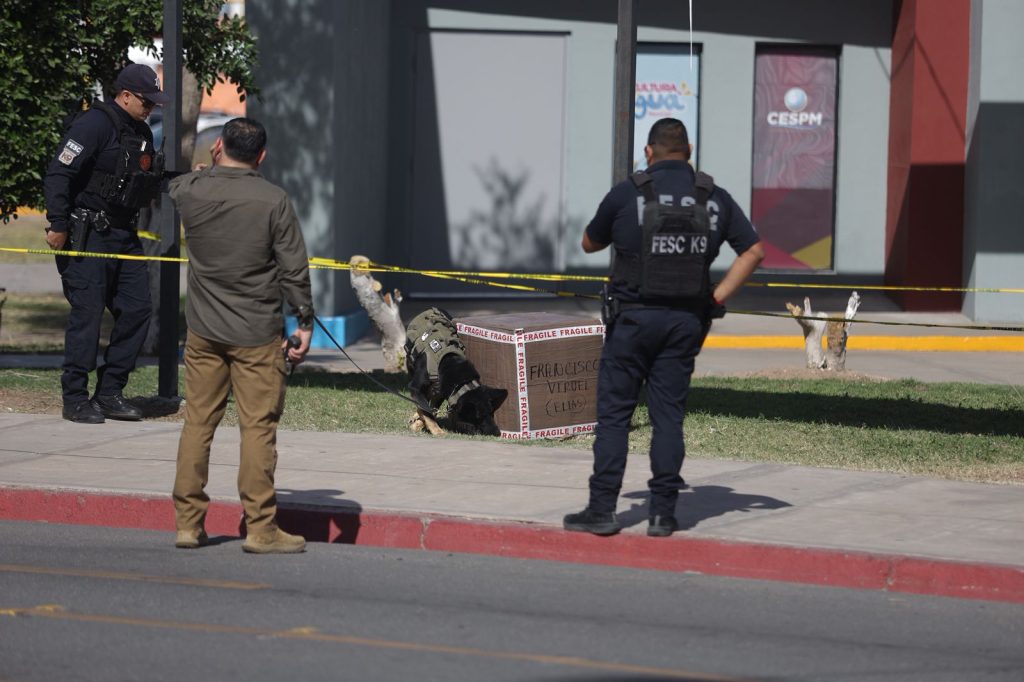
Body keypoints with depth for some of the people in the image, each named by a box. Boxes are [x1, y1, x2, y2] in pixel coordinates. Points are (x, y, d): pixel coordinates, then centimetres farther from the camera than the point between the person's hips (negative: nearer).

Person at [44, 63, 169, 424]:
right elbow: (58, 173, -18)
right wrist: (58, 226, -18)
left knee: (136, 308, 4)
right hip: (87, 235, -9)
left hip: (123, 235, 9)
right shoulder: (94, 125, -14)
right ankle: (75, 399, 1)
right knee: (87, 312, -7)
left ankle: (109, 393, 13)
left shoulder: (142, 133, 15)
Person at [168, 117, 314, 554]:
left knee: (197, 423, 10)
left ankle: (188, 522, 13)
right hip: (257, 334, -3)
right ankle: (260, 528, 0)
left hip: (203, 330, 3)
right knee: (258, 427, 0)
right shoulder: (273, 201, -11)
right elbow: (294, 269, -9)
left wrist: (208, 168, 44)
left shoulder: (191, 191, -2)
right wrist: (305, 323, 1)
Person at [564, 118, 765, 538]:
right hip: (686, 321, 3)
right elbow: (753, 251, 7)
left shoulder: (627, 194, -5)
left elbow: (589, 243, 9)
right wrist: (718, 297, 6)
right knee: (668, 416, 6)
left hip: (634, 317, -3)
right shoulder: (714, 199, 5)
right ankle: (663, 513, 4)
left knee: (613, 413, 3)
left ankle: (602, 509, 0)